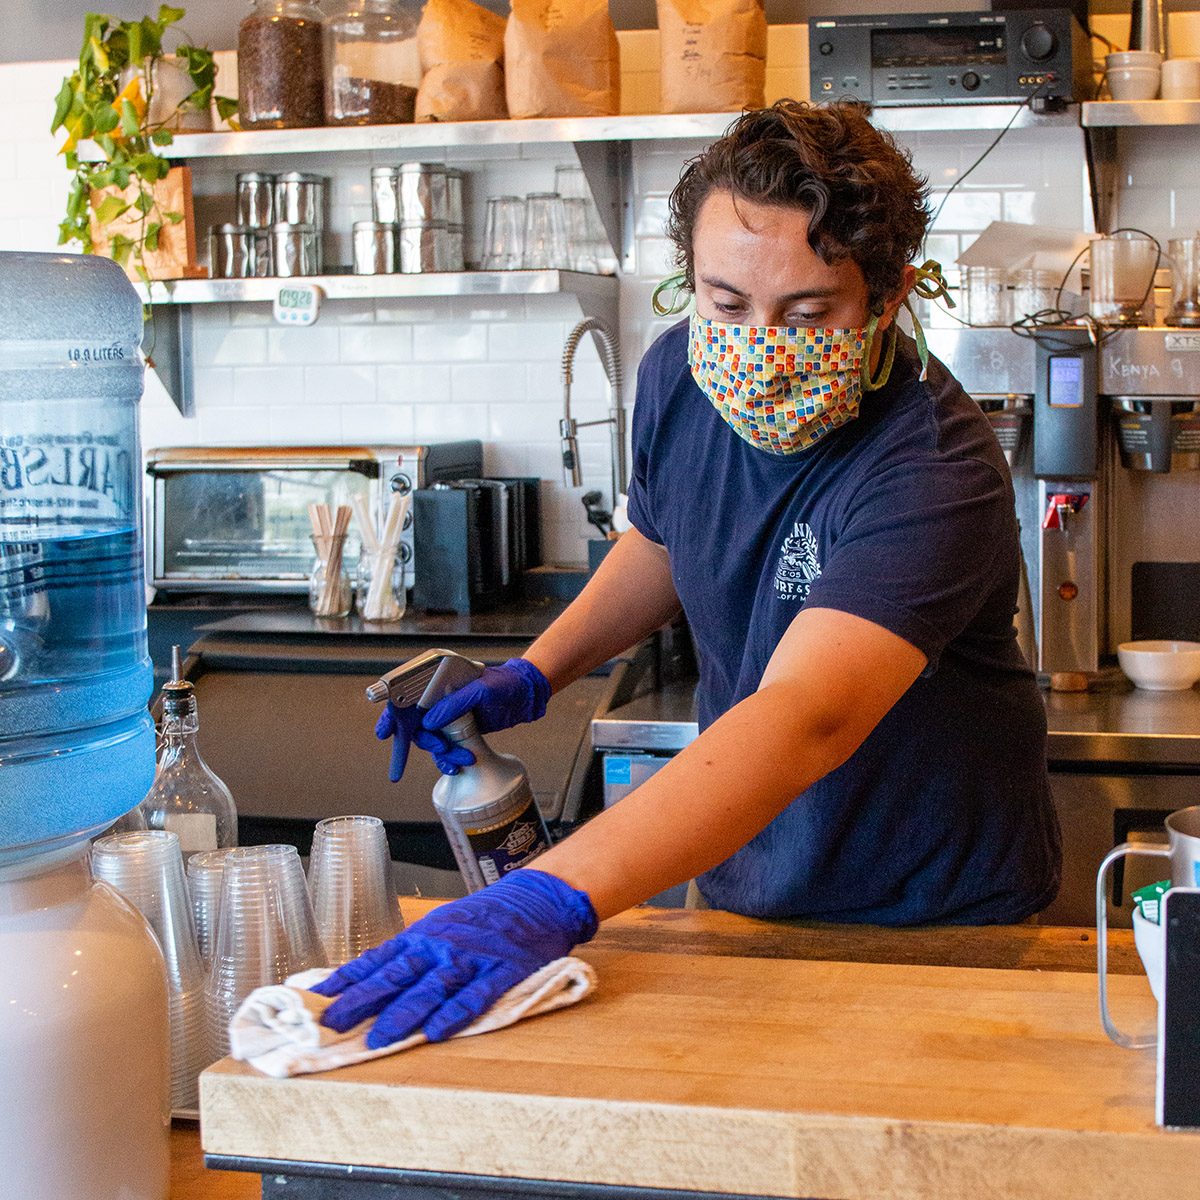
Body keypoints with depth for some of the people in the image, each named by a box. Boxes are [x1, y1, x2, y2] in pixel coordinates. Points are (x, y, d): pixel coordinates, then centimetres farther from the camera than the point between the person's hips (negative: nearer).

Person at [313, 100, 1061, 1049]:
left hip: (942, 918, -5)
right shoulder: (679, 376, -10)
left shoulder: (935, 468, -33)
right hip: (744, 883, 5)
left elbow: (803, 718, -47)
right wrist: (532, 676, -3)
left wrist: (554, 899, -59)